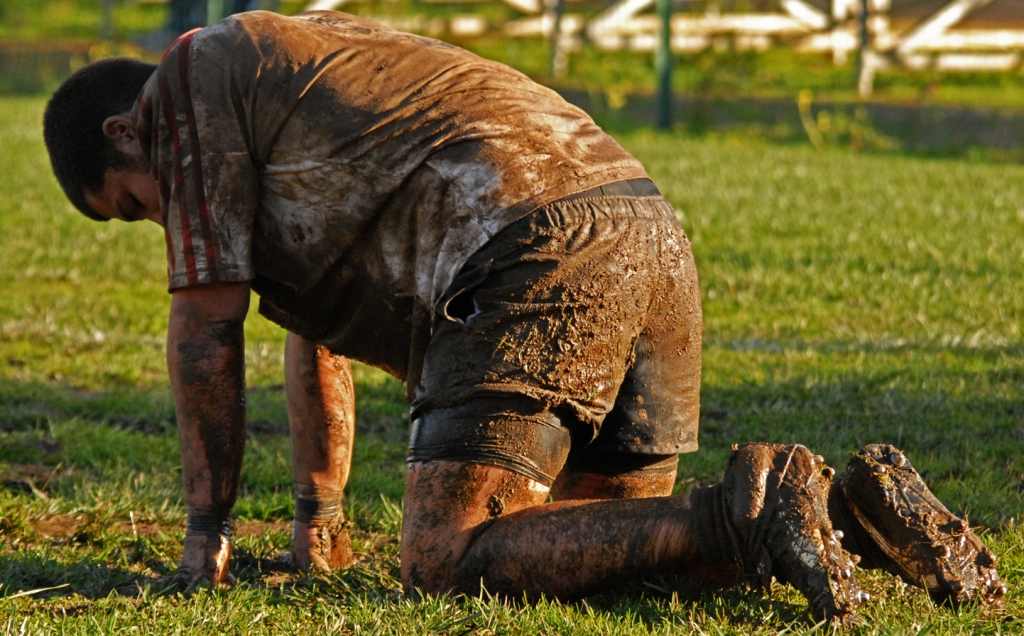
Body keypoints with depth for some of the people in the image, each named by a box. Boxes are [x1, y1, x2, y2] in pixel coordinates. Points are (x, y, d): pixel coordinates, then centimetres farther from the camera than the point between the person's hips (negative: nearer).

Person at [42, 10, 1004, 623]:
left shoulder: (190, 80, 10)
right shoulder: (291, 62, 37)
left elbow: (207, 328, 6)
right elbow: (317, 336, 42)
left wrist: (206, 529, 13)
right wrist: (316, 518, 43)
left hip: (530, 260, -9)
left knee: (446, 565, -15)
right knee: (606, 538, 17)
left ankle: (745, 517, -27)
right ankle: (850, 507, -2)